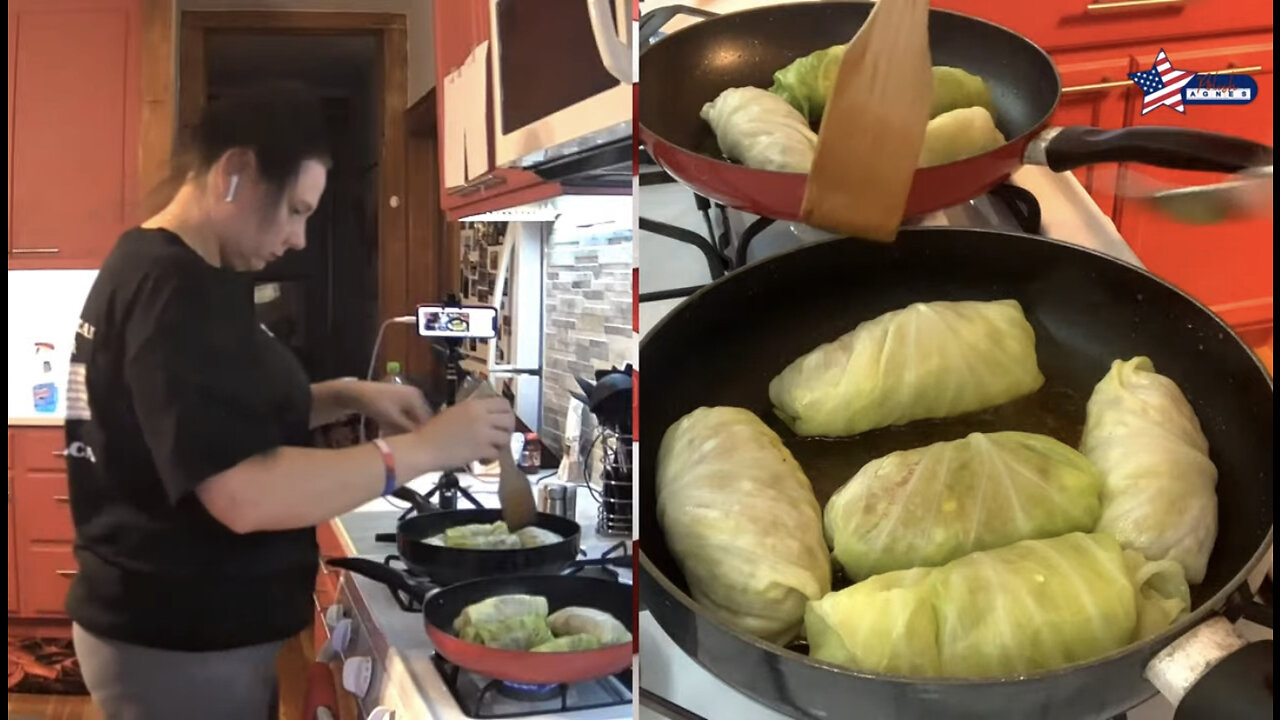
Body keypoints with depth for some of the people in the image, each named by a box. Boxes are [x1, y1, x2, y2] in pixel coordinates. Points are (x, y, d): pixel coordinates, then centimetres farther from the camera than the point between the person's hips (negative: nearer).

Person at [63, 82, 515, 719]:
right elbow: (245, 494, -32)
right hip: (181, 644, -10)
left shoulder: (152, 266, 9)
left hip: (170, 622, 10)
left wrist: (347, 396, 5)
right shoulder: (176, 290, -23)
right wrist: (425, 447, -25)